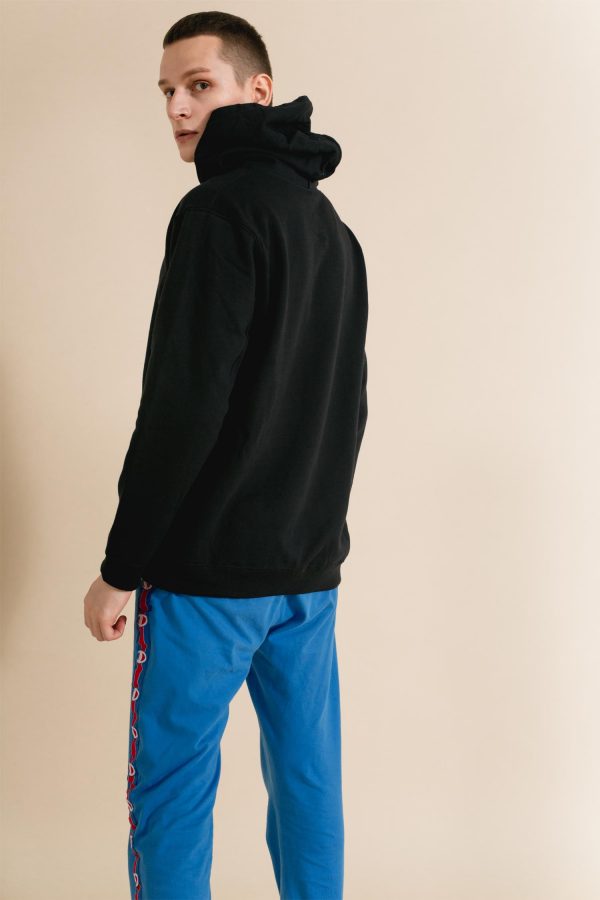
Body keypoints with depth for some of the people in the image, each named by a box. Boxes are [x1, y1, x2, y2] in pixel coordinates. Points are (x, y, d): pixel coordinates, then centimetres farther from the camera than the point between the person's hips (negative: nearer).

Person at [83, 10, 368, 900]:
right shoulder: (334, 229, 15)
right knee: (309, 782, 13)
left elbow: (184, 408, -18)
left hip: (209, 570, -8)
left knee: (171, 795, 2)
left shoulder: (220, 211, -12)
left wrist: (120, 566, -12)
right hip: (312, 568, 8)